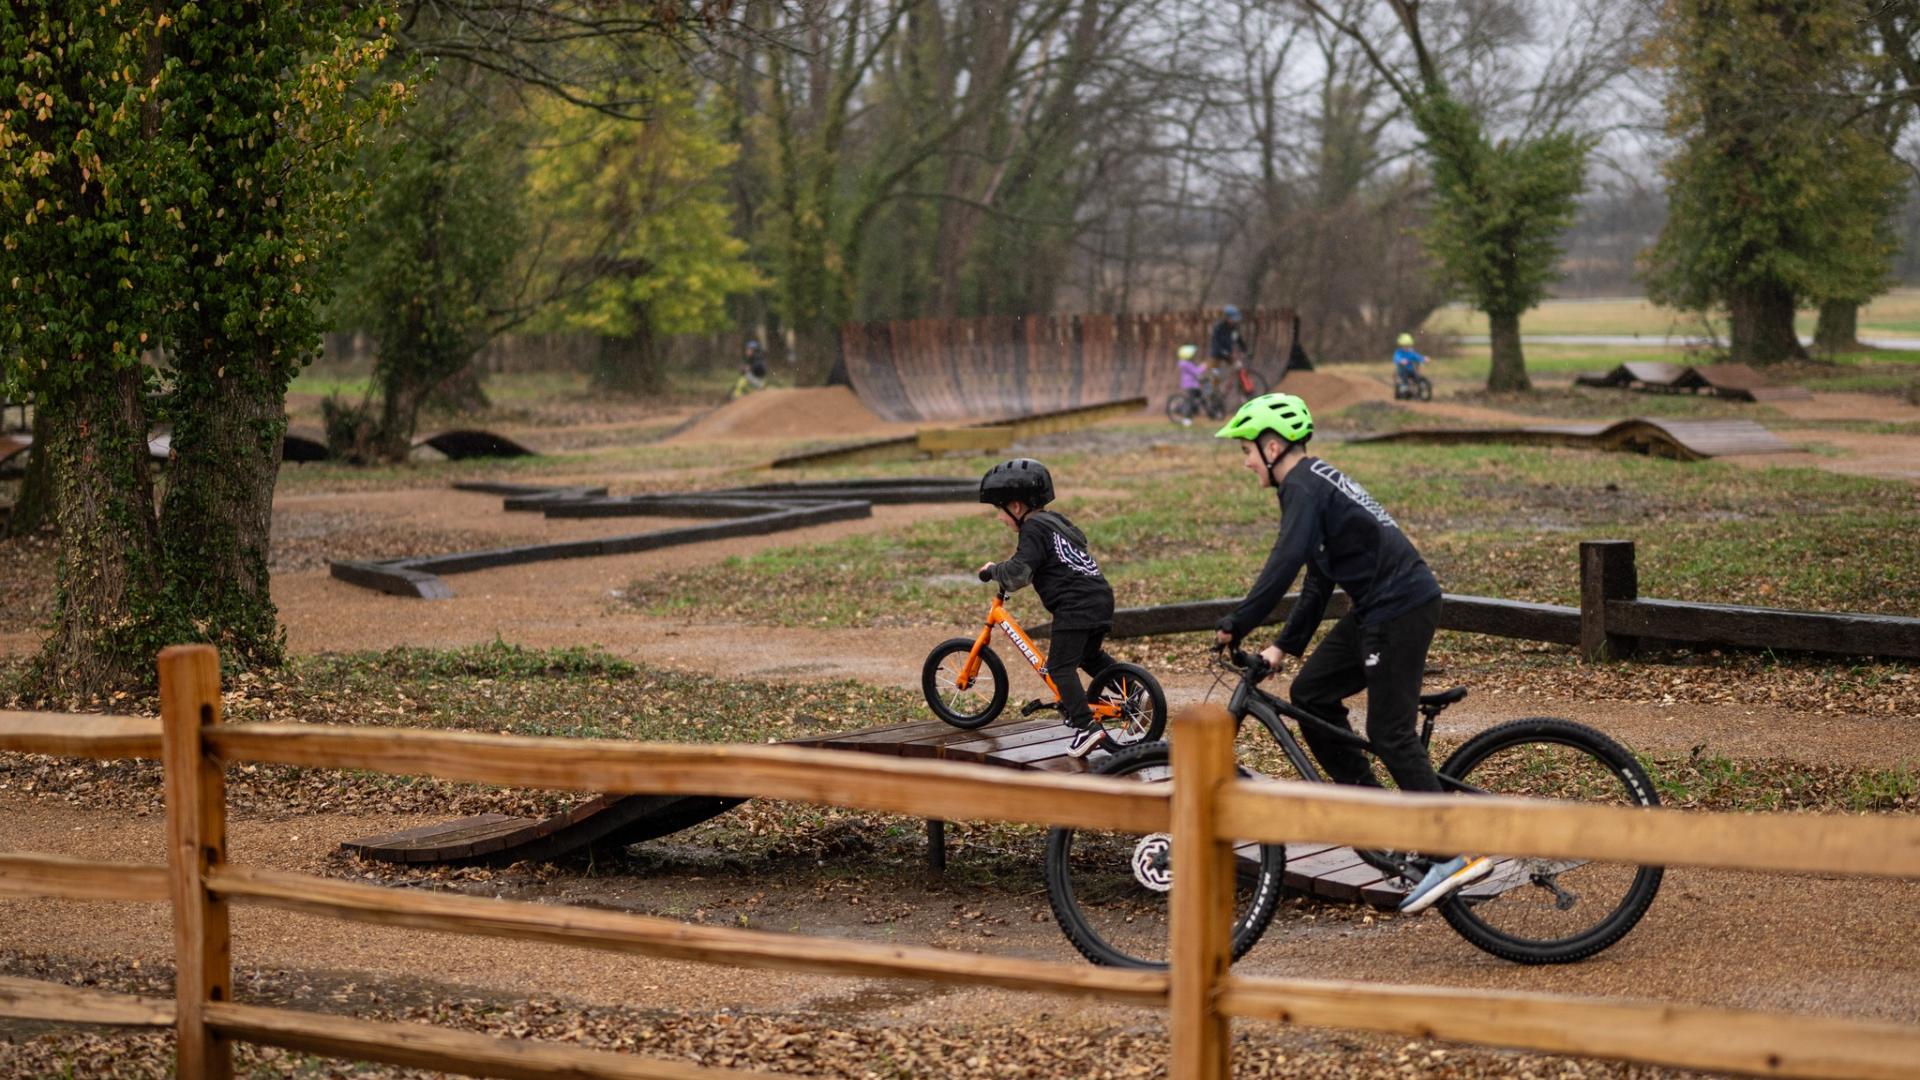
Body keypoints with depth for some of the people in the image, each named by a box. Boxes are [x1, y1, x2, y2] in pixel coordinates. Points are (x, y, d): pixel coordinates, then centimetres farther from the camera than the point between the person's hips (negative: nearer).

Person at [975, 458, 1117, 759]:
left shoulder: (1033, 530, -9)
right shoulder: (1056, 520, 19)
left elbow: (1018, 573, -21)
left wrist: (993, 570, -2)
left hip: (1074, 607, -9)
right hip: (1102, 598, 9)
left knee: (1061, 667, -6)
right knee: (1091, 656, 28)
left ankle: (1086, 726, -15)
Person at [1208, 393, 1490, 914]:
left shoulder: (1304, 488, -12)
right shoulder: (1315, 481, 19)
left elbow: (1283, 565, -24)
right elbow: (1317, 581, 22)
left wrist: (1235, 626, -18)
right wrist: (1284, 645, 19)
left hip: (1400, 610, -10)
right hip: (1378, 607, 10)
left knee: (1390, 734, -9)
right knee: (1310, 693, 14)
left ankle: (1458, 853, -10)